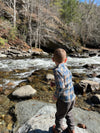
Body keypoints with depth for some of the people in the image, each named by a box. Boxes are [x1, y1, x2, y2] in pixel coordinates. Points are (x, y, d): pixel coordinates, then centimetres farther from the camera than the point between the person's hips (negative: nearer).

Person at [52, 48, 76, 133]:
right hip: (72, 97, 7)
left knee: (59, 116, 20)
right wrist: (54, 83, 12)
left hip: (64, 99, -7)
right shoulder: (66, 68, 0)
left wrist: (56, 96, -9)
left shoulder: (57, 70, -23)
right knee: (68, 113, 30)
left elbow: (60, 87, -26)